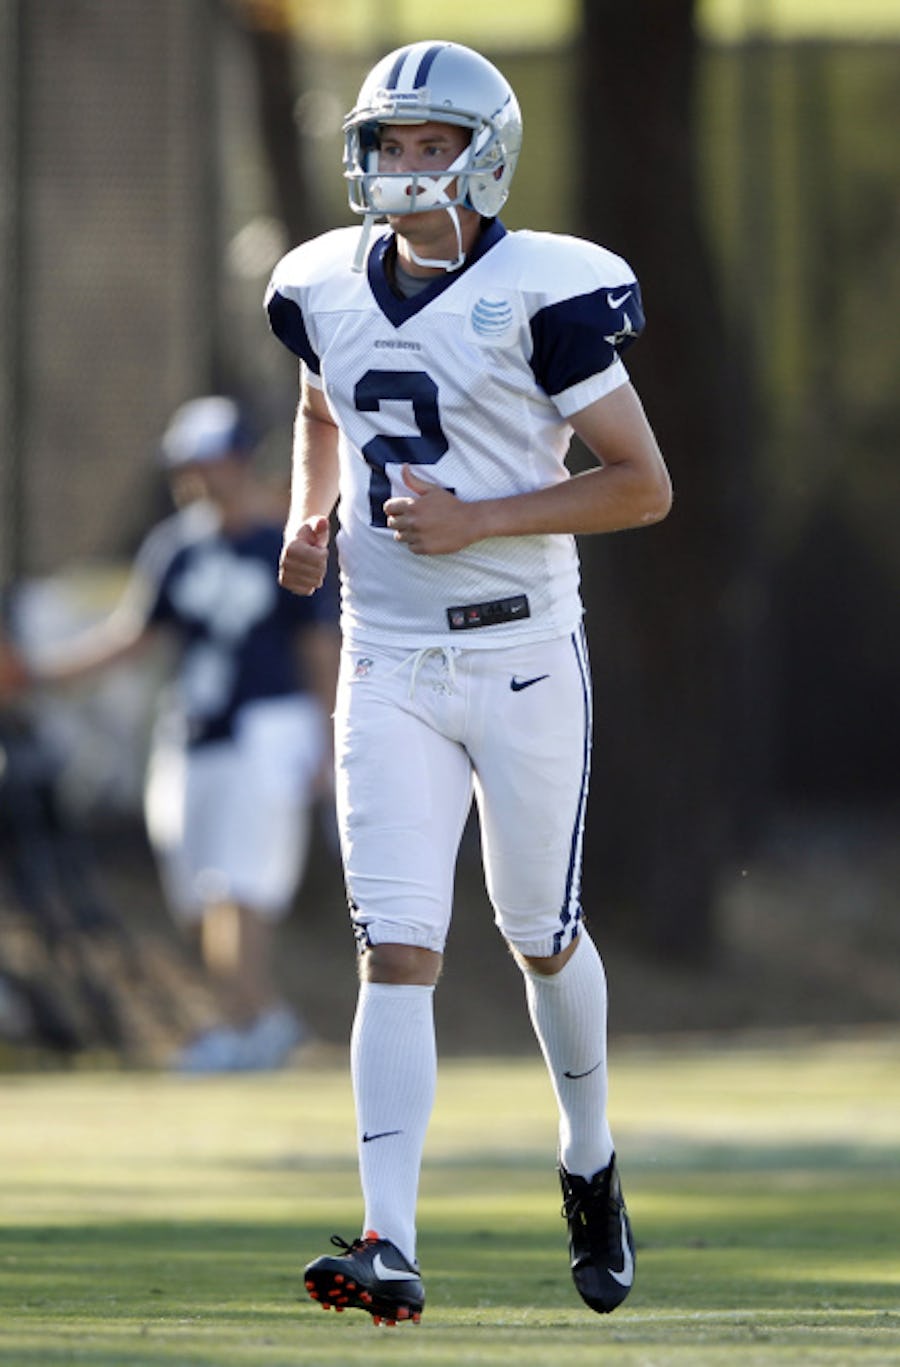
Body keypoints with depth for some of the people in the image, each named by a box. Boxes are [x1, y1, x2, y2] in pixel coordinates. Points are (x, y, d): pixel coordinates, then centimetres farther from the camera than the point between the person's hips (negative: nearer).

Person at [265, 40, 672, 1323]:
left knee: (543, 935, 13)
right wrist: (310, 515, 8)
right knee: (397, 953, -8)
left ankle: (591, 1165, 40)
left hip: (522, 659, -3)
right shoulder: (330, 290, 4)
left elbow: (644, 485, -10)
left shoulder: (542, 295, -12)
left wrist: (477, 522, -19)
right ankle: (390, 1245, -17)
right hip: (388, 671, 3)